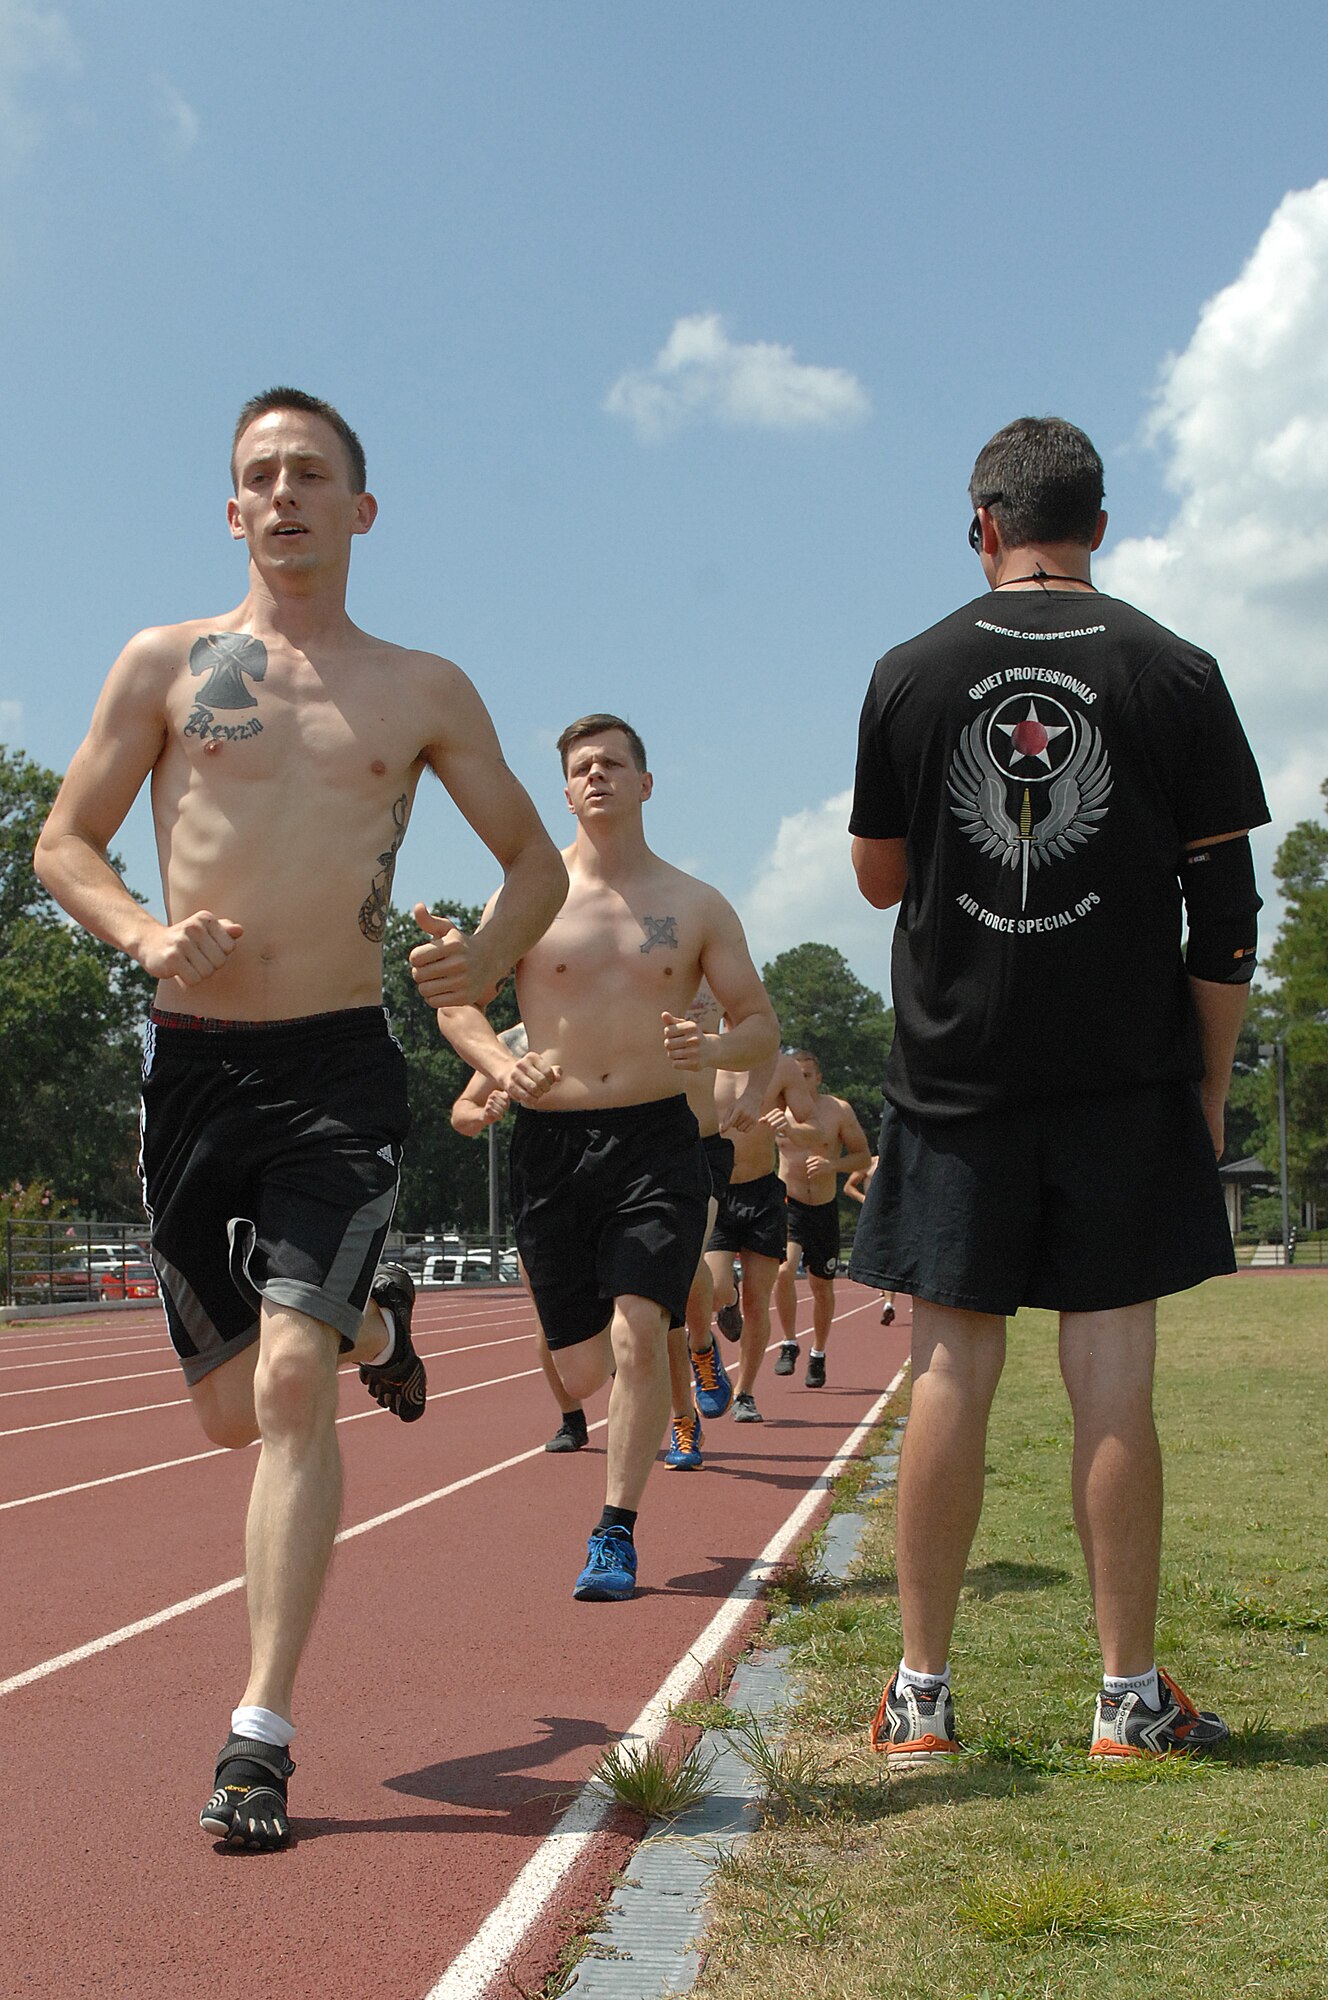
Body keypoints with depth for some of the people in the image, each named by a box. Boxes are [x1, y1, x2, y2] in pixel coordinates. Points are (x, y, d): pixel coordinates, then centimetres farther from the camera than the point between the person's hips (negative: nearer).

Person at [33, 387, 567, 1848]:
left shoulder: (424, 690, 7)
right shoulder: (167, 662, 7)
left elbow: (537, 861, 15)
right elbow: (63, 842, 8)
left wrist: (481, 966, -4)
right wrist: (142, 935, -12)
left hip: (338, 1067, -2)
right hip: (191, 1059, 2)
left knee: (290, 1384, -14)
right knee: (231, 1408, 11)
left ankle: (261, 1736, -5)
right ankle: (369, 1320, 47)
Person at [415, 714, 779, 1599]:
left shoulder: (698, 905, 7)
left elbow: (764, 1027, 9)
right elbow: (458, 999, 8)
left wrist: (712, 1049, -15)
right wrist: (501, 1063, -13)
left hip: (658, 1138, -1)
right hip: (552, 1143, 1)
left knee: (638, 1333, -16)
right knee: (582, 1371, 2)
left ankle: (617, 1531, 0)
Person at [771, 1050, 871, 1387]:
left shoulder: (839, 1110, -5)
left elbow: (863, 1155, 0)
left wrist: (832, 1165, -19)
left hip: (824, 1208, 1)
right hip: (787, 1204, -1)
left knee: (822, 1286, 10)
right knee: (784, 1270, -24)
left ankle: (818, 1356, 31)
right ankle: (788, 1345, -5)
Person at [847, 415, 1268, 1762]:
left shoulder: (911, 675, 2)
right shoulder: (1176, 674, 1)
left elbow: (878, 879, 11)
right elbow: (1226, 914, 0)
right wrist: (1208, 1087, 7)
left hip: (955, 1081, 1)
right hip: (1125, 1083, 0)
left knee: (949, 1380, 4)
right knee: (1113, 1388, 3)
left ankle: (920, 1696, 10)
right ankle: (1131, 1697, 10)